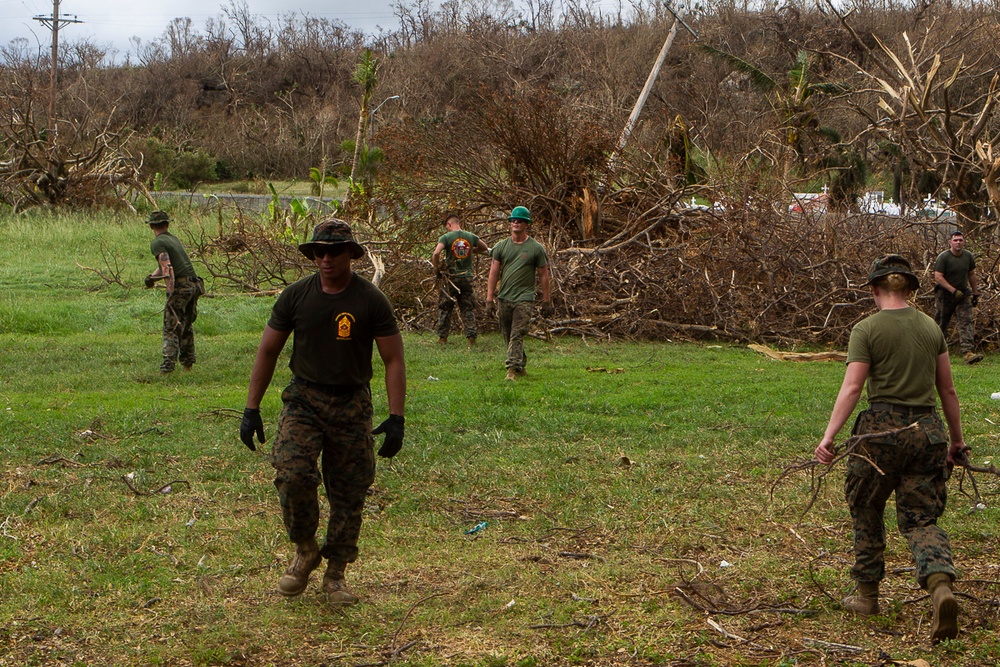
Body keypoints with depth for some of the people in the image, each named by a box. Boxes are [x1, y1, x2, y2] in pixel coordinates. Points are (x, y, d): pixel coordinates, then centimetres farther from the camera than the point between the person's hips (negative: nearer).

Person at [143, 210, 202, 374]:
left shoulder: (157, 243, -6)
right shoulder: (174, 239, 20)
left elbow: (167, 267, -17)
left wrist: (170, 291, -20)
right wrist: (152, 276, 7)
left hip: (180, 286, -8)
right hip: (194, 285, 8)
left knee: (171, 328, -5)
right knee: (186, 326, 20)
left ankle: (168, 363, -13)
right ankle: (188, 362, 25)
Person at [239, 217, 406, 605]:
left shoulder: (371, 301, -5)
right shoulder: (296, 296, 0)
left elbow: (393, 360, -2)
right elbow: (267, 352, 8)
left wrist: (396, 418, -10)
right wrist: (251, 409, 4)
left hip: (352, 405, 0)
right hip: (303, 400, 0)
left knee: (349, 492, 3)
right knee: (292, 475, -20)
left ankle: (336, 574, 21)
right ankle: (304, 551, 6)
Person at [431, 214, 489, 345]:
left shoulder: (446, 237, -8)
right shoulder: (471, 237, 4)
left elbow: (436, 253, -21)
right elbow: (484, 248, 20)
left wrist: (436, 269, -6)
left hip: (450, 277, -3)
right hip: (467, 278, 3)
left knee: (444, 308, 9)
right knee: (468, 309, 8)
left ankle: (442, 337, 10)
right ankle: (471, 336, 0)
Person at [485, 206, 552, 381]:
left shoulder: (536, 248, 1)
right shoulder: (501, 247, 8)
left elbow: (543, 276, 4)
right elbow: (493, 274, 7)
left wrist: (546, 301, 2)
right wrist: (489, 299, 1)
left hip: (524, 298, -4)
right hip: (504, 298, 4)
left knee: (517, 335, -15)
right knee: (508, 336, 11)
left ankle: (513, 369, -19)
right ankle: (521, 365, 27)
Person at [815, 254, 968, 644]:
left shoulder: (867, 330, -6)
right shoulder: (931, 327, 8)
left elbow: (851, 388, -14)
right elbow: (947, 389, 13)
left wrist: (829, 437, -17)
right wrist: (956, 440, 21)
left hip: (882, 429, -4)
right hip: (927, 429, 4)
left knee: (867, 511, 16)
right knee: (921, 518, 6)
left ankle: (867, 595, 25)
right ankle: (941, 586, -20)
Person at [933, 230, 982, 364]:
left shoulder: (968, 256, 6)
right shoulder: (943, 257, -12)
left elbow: (971, 275, 17)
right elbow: (938, 277, -17)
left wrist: (975, 293, 18)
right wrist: (953, 291, -21)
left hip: (963, 295, 4)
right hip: (945, 295, -4)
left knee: (965, 323, -9)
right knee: (940, 324, 4)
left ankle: (968, 352, -18)